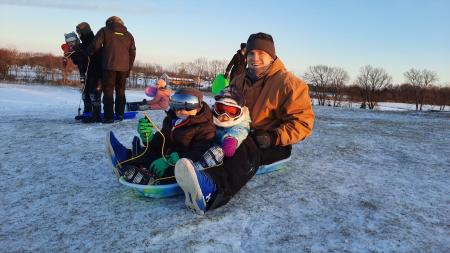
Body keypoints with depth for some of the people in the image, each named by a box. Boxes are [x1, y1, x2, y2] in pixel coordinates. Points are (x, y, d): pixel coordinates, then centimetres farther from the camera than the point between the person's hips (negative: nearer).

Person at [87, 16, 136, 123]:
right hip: (123, 67, 3)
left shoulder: (104, 31, 6)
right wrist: (128, 69, 15)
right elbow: (132, 53, 12)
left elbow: (95, 45, -6)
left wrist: (88, 52, 13)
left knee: (108, 91, 1)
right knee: (120, 91, 14)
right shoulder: (128, 35, 16)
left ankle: (109, 116, -2)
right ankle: (120, 114, 13)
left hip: (109, 66, -3)